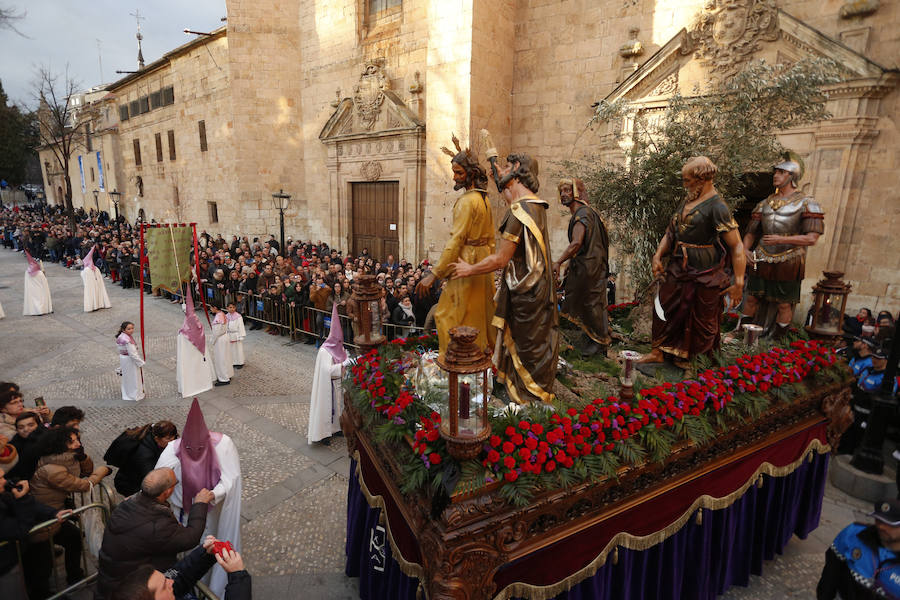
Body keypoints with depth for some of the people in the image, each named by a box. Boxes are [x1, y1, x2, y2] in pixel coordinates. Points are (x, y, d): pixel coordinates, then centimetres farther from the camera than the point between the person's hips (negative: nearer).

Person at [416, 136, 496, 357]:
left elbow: (456, 240, -24)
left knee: (448, 314, -1)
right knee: (480, 311, 19)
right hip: (482, 260, 10)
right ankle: (486, 350, 32)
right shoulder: (483, 198, 11)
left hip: (468, 262, -10)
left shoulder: (466, 201, -18)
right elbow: (490, 236, 18)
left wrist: (434, 274, -24)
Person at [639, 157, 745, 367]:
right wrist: (658, 256, 2)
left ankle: (692, 358, 29)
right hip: (678, 270, 8)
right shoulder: (686, 201, 8)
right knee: (664, 309, 15)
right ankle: (658, 351, 31)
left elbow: (737, 247, -18)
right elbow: (671, 232, 16)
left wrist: (738, 284, -20)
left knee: (701, 319, 9)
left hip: (703, 276, -8)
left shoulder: (717, 208, -17)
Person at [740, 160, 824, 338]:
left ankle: (776, 340, 19)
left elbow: (812, 238, -13)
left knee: (784, 304, 5)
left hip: (788, 262, -4)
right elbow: (751, 232, 13)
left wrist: (781, 239, -23)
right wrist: (745, 249, -7)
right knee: (752, 298, 9)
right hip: (762, 261, 4)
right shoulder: (764, 204, 10)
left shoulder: (807, 204, -4)